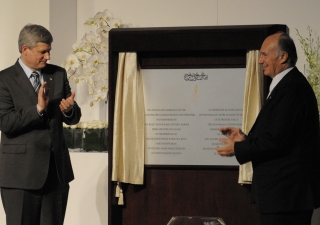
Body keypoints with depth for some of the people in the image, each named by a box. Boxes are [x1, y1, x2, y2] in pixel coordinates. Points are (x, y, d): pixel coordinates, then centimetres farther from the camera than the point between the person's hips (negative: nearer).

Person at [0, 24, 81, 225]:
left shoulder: (58, 74, 10)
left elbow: (74, 118, 10)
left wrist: (69, 110, -13)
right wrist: (38, 109, -24)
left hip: (57, 169, 5)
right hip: (21, 171, -4)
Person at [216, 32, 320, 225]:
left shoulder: (291, 88, -17)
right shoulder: (288, 84, 16)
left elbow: (277, 141, -22)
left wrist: (237, 149, -10)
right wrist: (246, 138, 7)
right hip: (284, 190, 10)